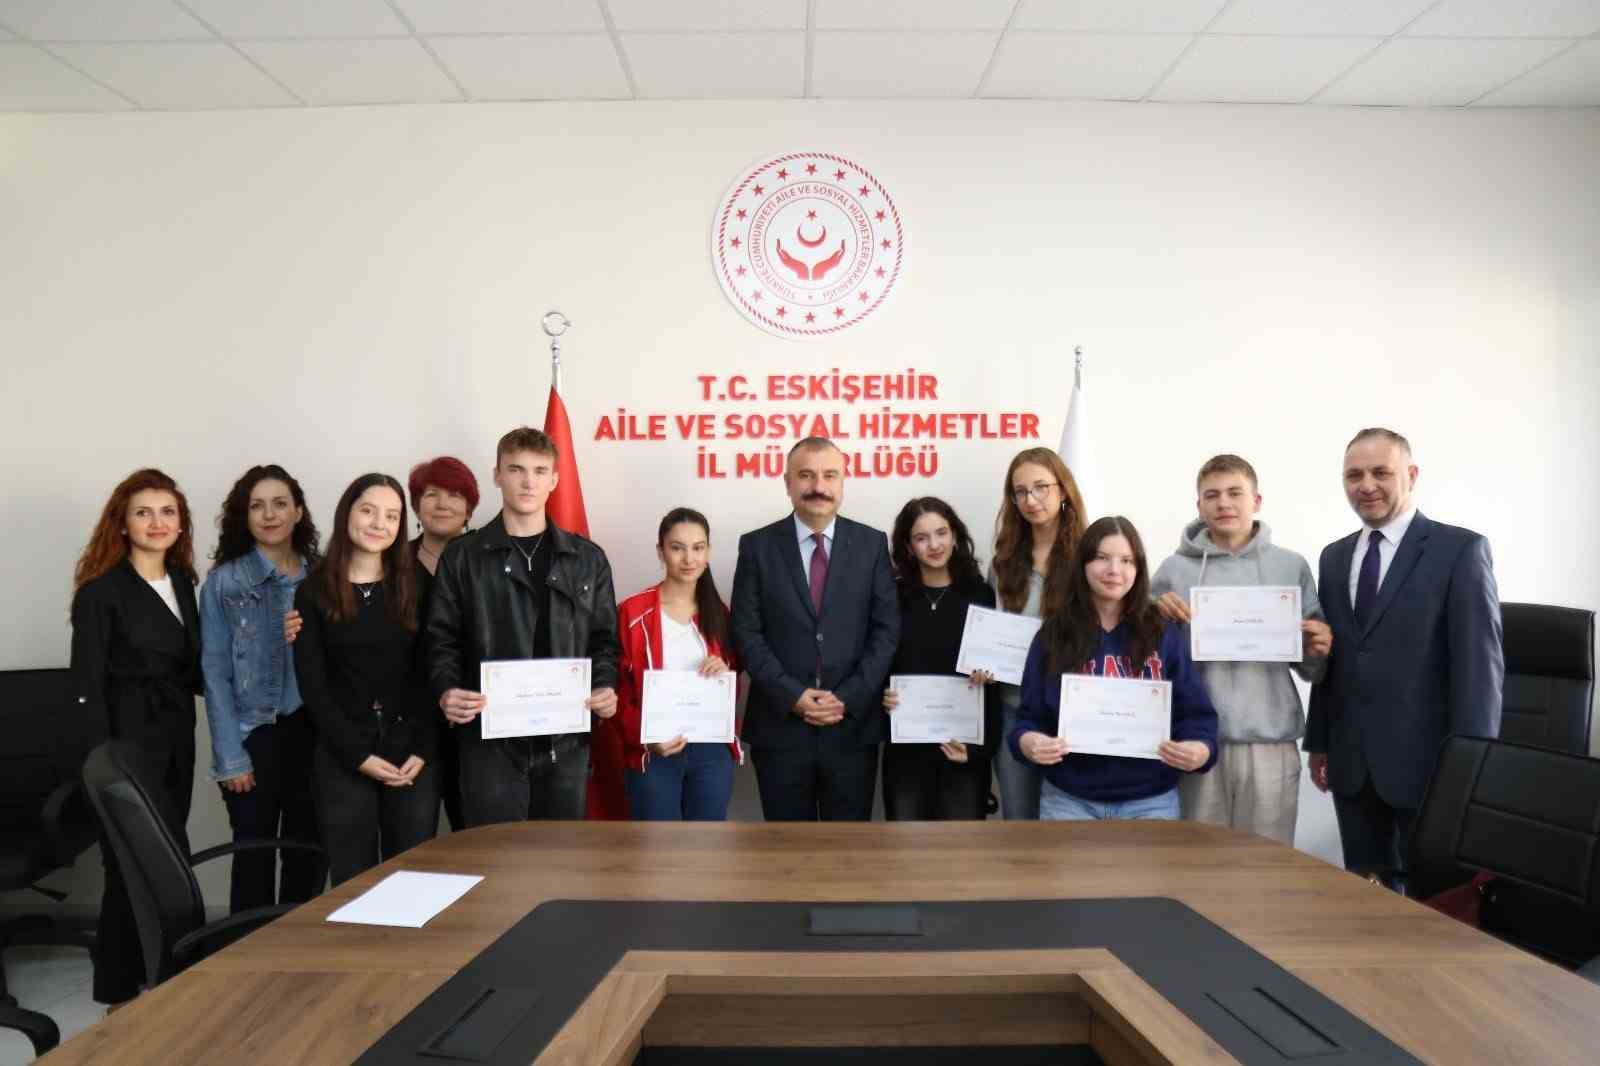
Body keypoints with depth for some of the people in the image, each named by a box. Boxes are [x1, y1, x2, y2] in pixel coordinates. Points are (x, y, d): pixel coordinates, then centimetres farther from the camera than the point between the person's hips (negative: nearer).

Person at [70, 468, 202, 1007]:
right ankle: (123, 992, 9)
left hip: (175, 743, 6)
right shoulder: (101, 591, -10)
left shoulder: (182, 583, 10)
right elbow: (87, 686, -11)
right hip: (126, 743, -6)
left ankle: (150, 977, 25)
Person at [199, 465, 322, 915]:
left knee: (308, 852, 11)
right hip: (256, 733, -2)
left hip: (314, 730, 3)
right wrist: (231, 756, -10)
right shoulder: (224, 581, -2)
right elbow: (215, 671, -5)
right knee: (255, 854, 5)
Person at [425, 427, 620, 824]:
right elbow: (443, 640, 3)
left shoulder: (587, 558, 9)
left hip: (566, 738, 2)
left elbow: (603, 639, 10)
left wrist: (605, 687, -8)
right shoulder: (462, 556, 4)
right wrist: (446, 690, -15)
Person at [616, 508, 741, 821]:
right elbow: (619, 691, -2)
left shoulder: (718, 612, 6)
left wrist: (726, 675, -9)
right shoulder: (633, 612, -5)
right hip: (654, 754, -3)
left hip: (713, 750, 3)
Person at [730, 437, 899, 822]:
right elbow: (747, 632, -3)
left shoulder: (872, 544, 4)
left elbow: (887, 629, 0)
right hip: (780, 726, 0)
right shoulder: (757, 546, 1)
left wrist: (847, 698, -10)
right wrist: (792, 696, -12)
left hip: (854, 726, 1)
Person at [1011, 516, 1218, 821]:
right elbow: (1030, 716, 1)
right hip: (1068, 799, 0)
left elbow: (1195, 714, 0)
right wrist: (1029, 742, -20)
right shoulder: (1053, 635, 1)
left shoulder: (1166, 633, 1)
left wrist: (1199, 750, -21)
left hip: (1151, 801, 0)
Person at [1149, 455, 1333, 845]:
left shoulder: (1291, 567, 5)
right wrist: (1158, 620, -11)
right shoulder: (1174, 570, 3)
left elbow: (1309, 669, 11)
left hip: (1270, 742, 1)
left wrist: (1319, 650, -11)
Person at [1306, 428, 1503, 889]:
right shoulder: (1333, 557, 11)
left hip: (1428, 761, -5)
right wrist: (1318, 741, 12)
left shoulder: (1460, 549, -6)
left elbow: (1479, 661, -10)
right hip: (1351, 762, 5)